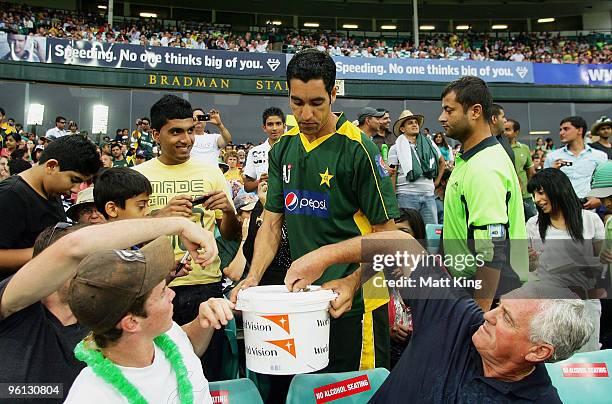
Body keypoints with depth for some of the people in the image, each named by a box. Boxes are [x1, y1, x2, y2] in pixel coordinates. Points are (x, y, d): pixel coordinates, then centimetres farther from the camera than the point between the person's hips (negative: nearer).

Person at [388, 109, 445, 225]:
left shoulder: (429, 144, 13)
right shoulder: (396, 148, 3)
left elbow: (442, 162, 30)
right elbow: (392, 176, -1)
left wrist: (437, 181, 19)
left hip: (429, 195, 4)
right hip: (406, 196, -3)